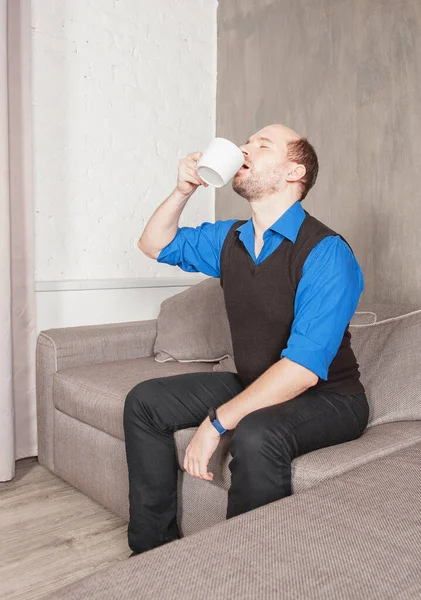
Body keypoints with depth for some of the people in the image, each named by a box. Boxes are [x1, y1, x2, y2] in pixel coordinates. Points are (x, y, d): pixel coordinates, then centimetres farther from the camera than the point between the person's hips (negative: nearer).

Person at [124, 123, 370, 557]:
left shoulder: (326, 253, -22)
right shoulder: (230, 237, 2)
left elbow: (303, 368, -29)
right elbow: (156, 244, 16)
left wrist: (217, 421, -30)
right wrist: (183, 191, -2)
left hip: (327, 397, -7)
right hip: (253, 385, 7)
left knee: (254, 435, -38)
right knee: (144, 402, 0)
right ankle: (153, 545, 11)